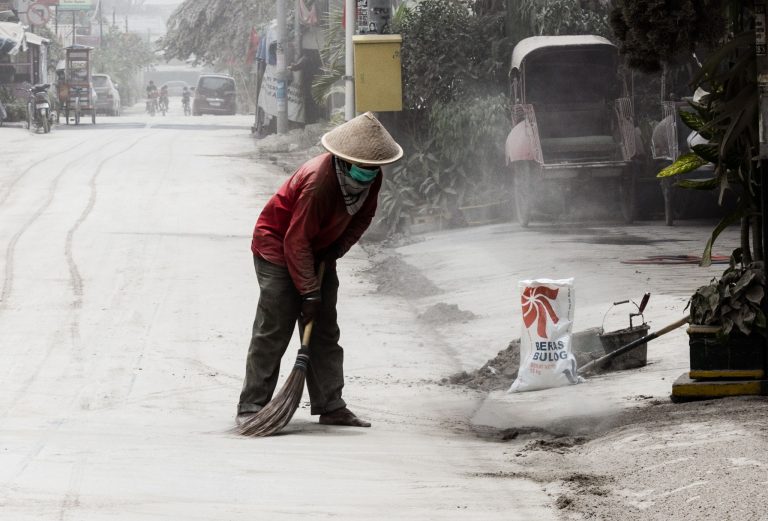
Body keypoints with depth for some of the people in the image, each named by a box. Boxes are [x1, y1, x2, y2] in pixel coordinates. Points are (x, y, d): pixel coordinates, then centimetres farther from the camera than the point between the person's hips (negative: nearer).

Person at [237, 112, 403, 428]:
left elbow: (363, 216, 10)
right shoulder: (319, 180, -34)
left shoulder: (372, 178, -10)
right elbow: (297, 242, -30)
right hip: (277, 246, -8)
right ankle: (251, 407, -9)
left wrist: (339, 247, -8)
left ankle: (330, 407, 8)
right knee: (273, 330, -12)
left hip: (319, 252, 8)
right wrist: (310, 292, -27)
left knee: (325, 331, 5)